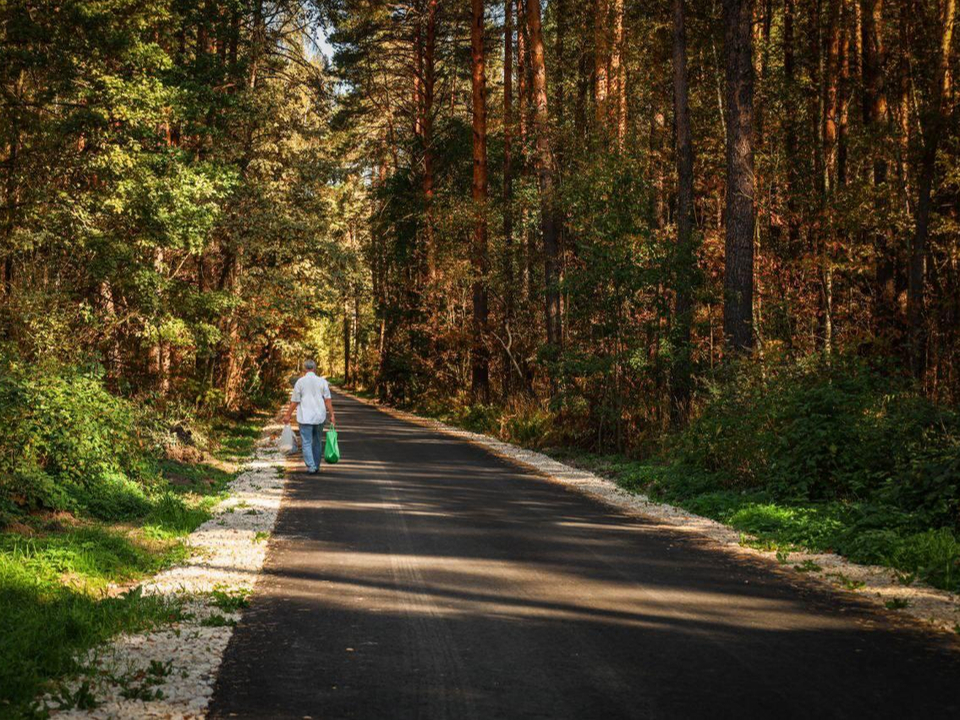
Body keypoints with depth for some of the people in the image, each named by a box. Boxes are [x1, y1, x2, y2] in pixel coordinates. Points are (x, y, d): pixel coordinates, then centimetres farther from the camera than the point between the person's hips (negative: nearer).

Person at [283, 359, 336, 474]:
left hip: (305, 417, -3)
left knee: (306, 443, -1)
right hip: (319, 417, 3)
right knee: (317, 441, 16)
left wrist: (288, 415, 5)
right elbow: (328, 400, -3)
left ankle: (311, 466, -13)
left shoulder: (300, 382, -4)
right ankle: (316, 466, 21)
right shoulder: (322, 381, 2)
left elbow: (294, 401, -3)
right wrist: (332, 415, 0)